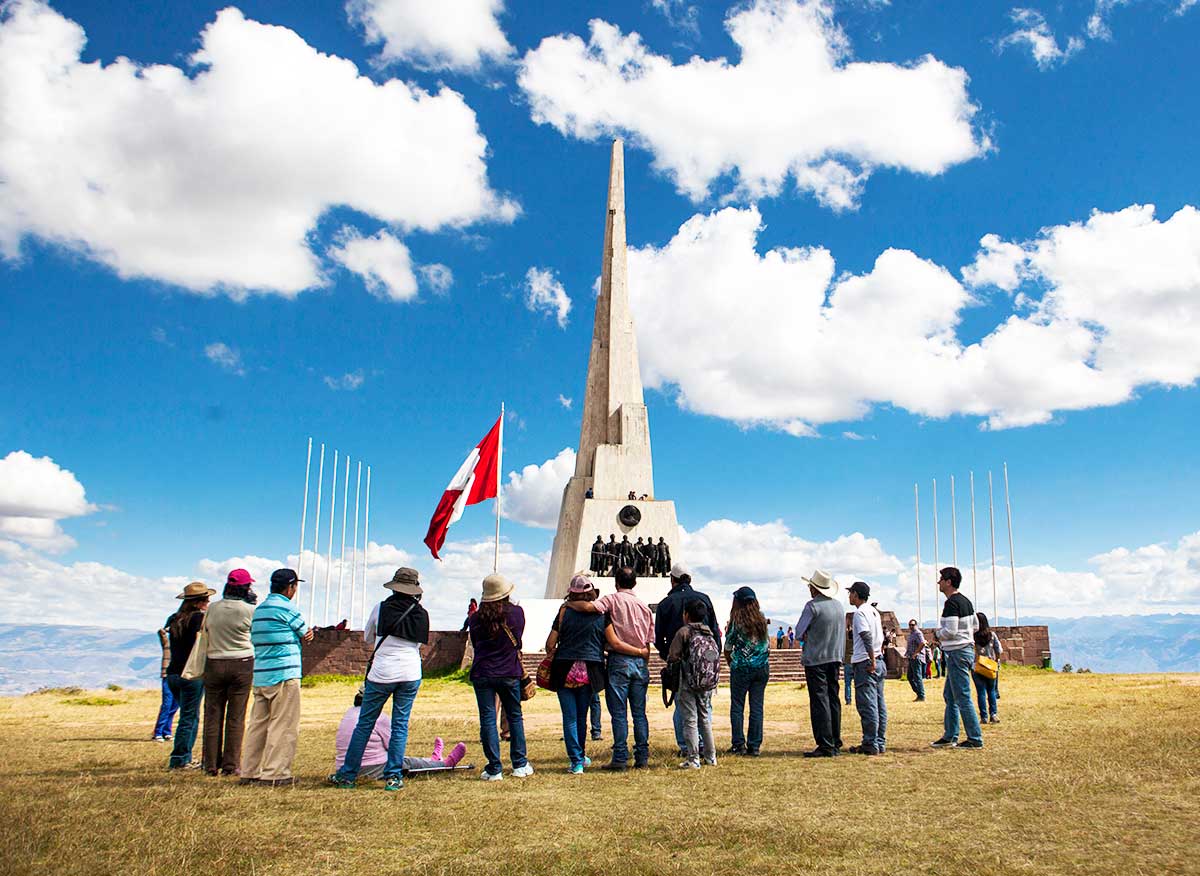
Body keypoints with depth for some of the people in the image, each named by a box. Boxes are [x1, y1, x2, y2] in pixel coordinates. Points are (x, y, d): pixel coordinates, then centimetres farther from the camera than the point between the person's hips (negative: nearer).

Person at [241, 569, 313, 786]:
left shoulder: (258, 610, 17)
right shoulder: (287, 608, -9)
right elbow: (306, 634, -1)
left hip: (260, 676, 8)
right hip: (284, 675, -8)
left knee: (258, 724, 12)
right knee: (284, 726, -3)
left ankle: (250, 772, 15)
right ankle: (274, 773, -3)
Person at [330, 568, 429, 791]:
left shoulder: (381, 609, -3)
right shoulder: (421, 614, 3)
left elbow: (367, 638, 12)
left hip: (381, 673, -1)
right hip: (410, 674, 2)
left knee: (365, 724, 8)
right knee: (400, 725, 7)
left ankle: (347, 775, 15)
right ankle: (393, 776, 7)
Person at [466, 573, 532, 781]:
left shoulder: (476, 618, -1)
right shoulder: (517, 612, -4)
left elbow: (475, 644, 10)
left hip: (482, 674, 0)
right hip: (509, 673, 0)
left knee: (487, 719, 3)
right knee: (515, 717, 13)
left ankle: (494, 769, 3)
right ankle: (520, 765, 18)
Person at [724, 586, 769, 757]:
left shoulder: (736, 621, -8)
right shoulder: (762, 620, 3)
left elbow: (727, 648, -2)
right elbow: (767, 643, 12)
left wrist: (731, 664, 14)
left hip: (741, 668, -4)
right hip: (762, 667, 4)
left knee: (737, 707, 6)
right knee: (757, 707, 6)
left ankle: (739, 744, 5)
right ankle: (754, 746, 8)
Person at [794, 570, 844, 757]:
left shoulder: (813, 606, -14)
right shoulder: (839, 605, 9)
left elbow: (799, 631, -8)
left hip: (816, 659, -7)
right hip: (835, 658, 7)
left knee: (819, 701, -5)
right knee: (833, 700, 12)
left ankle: (826, 746, -7)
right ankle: (835, 743, 16)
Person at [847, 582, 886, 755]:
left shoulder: (860, 612, -11)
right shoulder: (874, 611, 17)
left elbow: (867, 636, -22)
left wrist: (871, 660, -21)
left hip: (865, 663, -9)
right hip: (879, 662, 9)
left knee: (867, 705, -6)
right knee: (879, 704, 10)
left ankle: (870, 744, -4)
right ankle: (880, 742, 14)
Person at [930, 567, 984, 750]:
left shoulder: (951, 603, -17)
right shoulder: (965, 601, 14)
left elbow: (950, 631, -24)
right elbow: (975, 625, 21)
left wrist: (937, 633, -3)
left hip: (957, 653, -11)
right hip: (966, 649, 11)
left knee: (963, 697, -5)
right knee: (949, 695, 16)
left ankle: (975, 739, -1)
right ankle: (949, 737, 22)